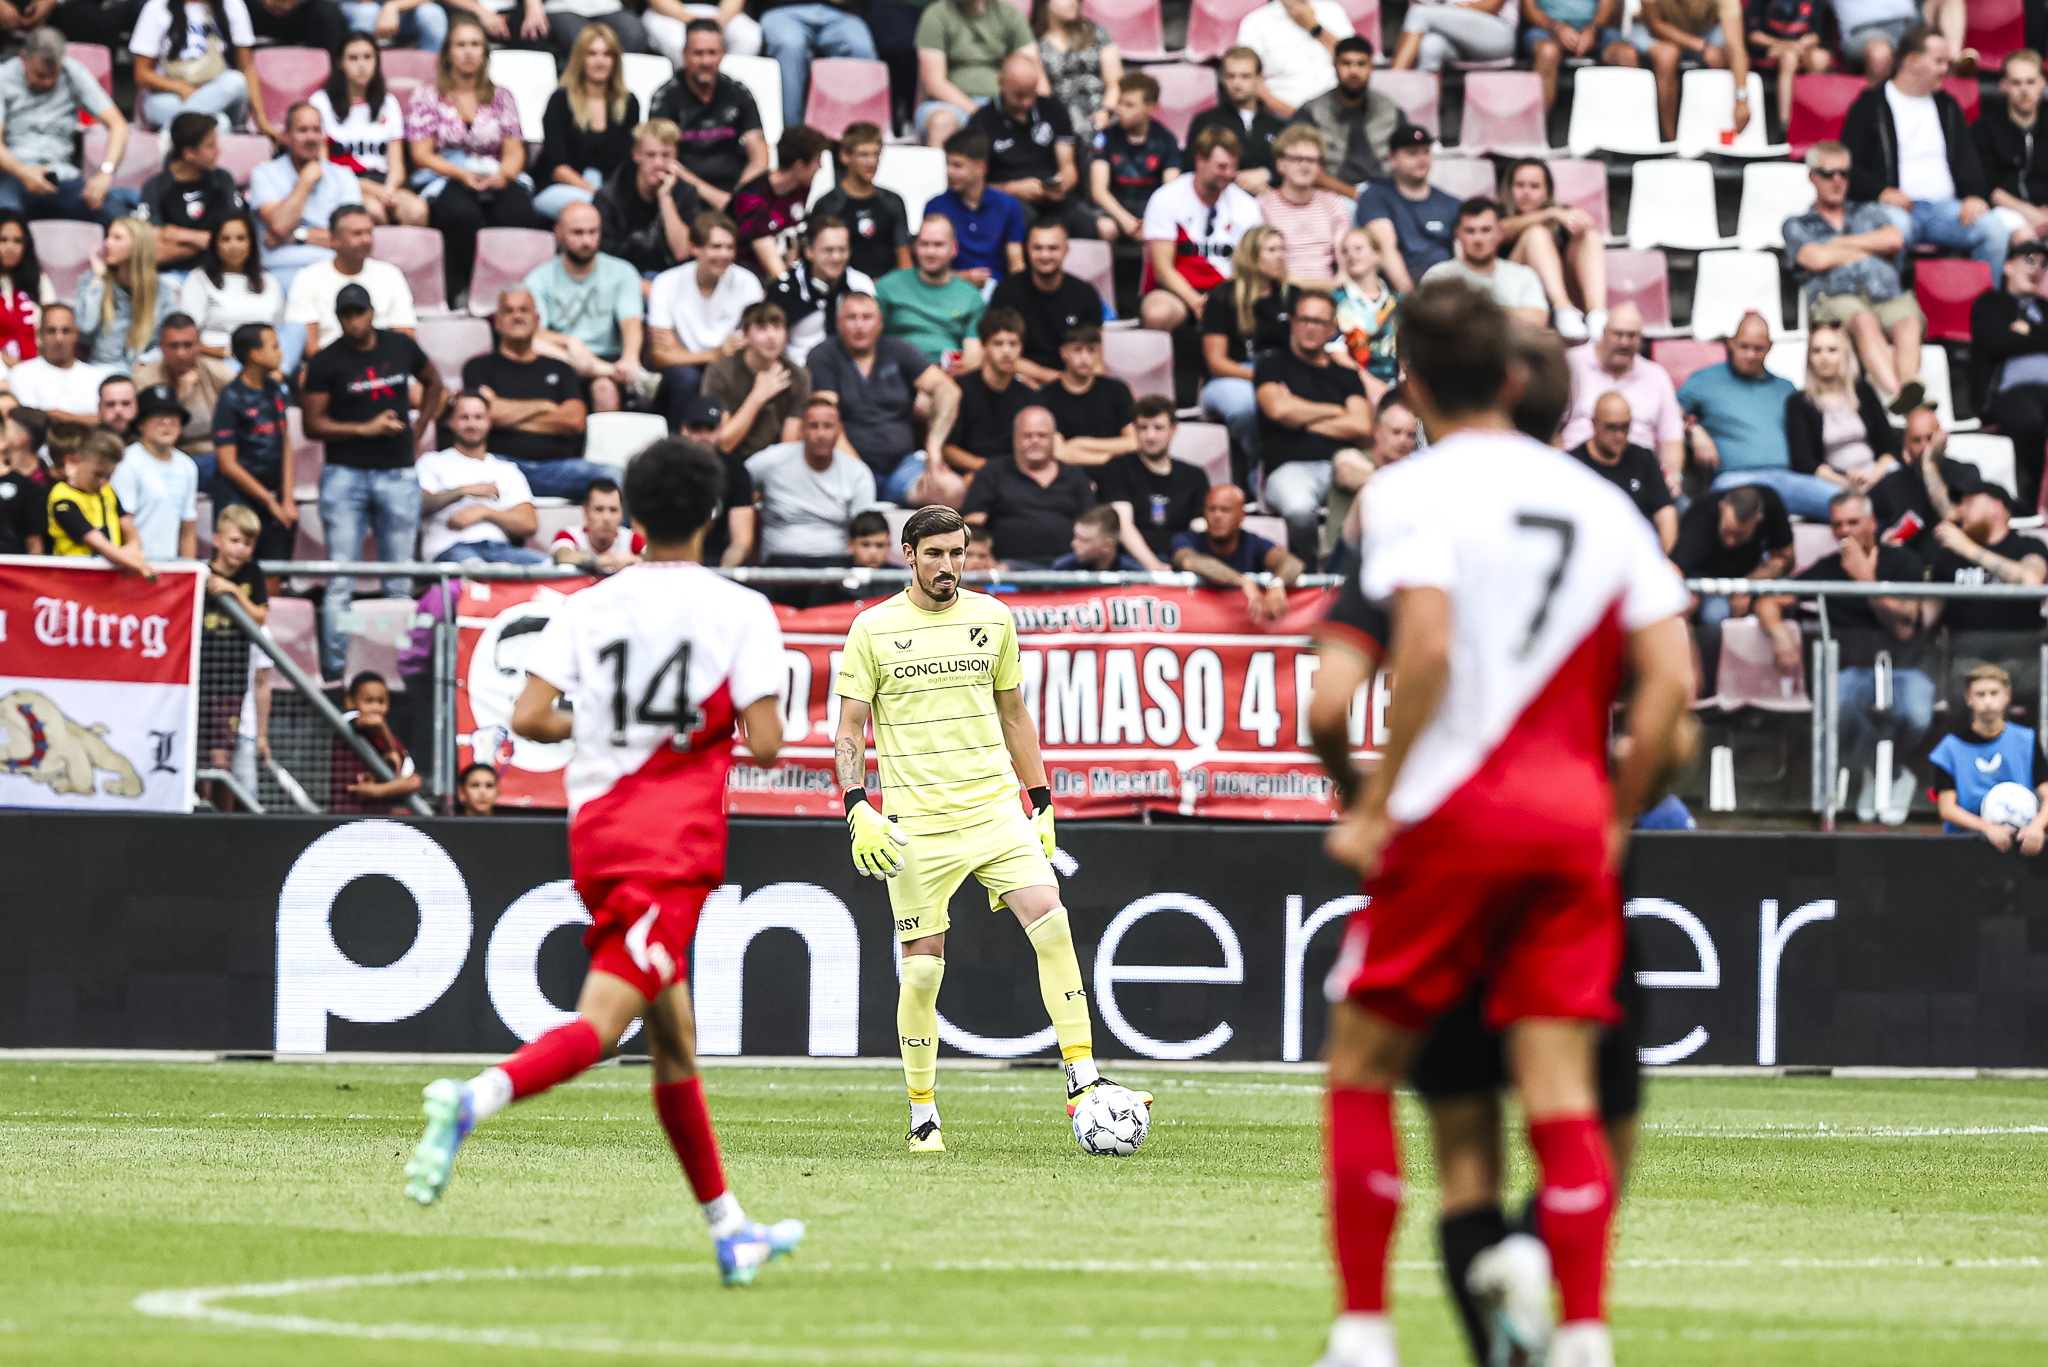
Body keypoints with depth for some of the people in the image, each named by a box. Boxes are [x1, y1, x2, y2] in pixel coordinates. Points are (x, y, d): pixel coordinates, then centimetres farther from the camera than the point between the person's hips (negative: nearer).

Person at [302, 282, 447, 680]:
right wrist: (365, 429, -12)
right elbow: (314, 425, -4)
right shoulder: (327, 361, -2)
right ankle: (333, 671, -5)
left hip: (398, 474, 3)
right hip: (346, 473, -3)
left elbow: (433, 383, 25)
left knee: (399, 583, 4)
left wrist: (419, 432, 15)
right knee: (340, 582, -6)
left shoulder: (401, 347, 6)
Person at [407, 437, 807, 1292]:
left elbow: (528, 717, -4)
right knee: (600, 1023, -15)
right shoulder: (740, 611, -2)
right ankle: (473, 1101, -41)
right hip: (675, 844, -5)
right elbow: (764, 743, -9)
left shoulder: (586, 609, 7)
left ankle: (729, 1230, 20)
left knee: (673, 1039, 13)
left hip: (595, 832, 5)